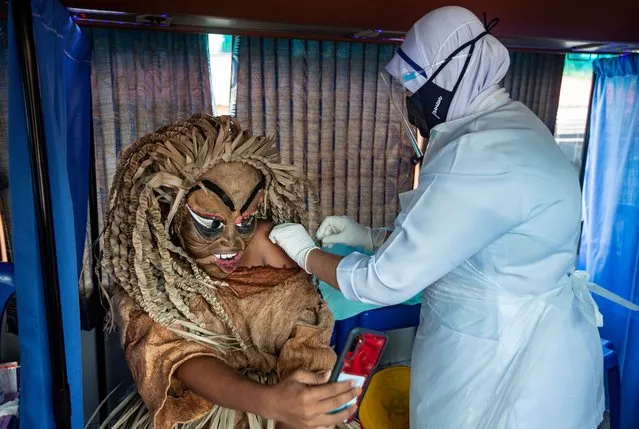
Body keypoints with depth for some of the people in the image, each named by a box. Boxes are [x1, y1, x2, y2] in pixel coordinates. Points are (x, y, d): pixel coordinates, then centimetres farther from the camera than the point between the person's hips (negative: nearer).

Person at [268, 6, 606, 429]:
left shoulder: (479, 157, -30)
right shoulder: (506, 125, 2)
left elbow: (387, 282, -24)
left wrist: (306, 254, -8)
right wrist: (370, 236, 7)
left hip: (508, 357, -9)